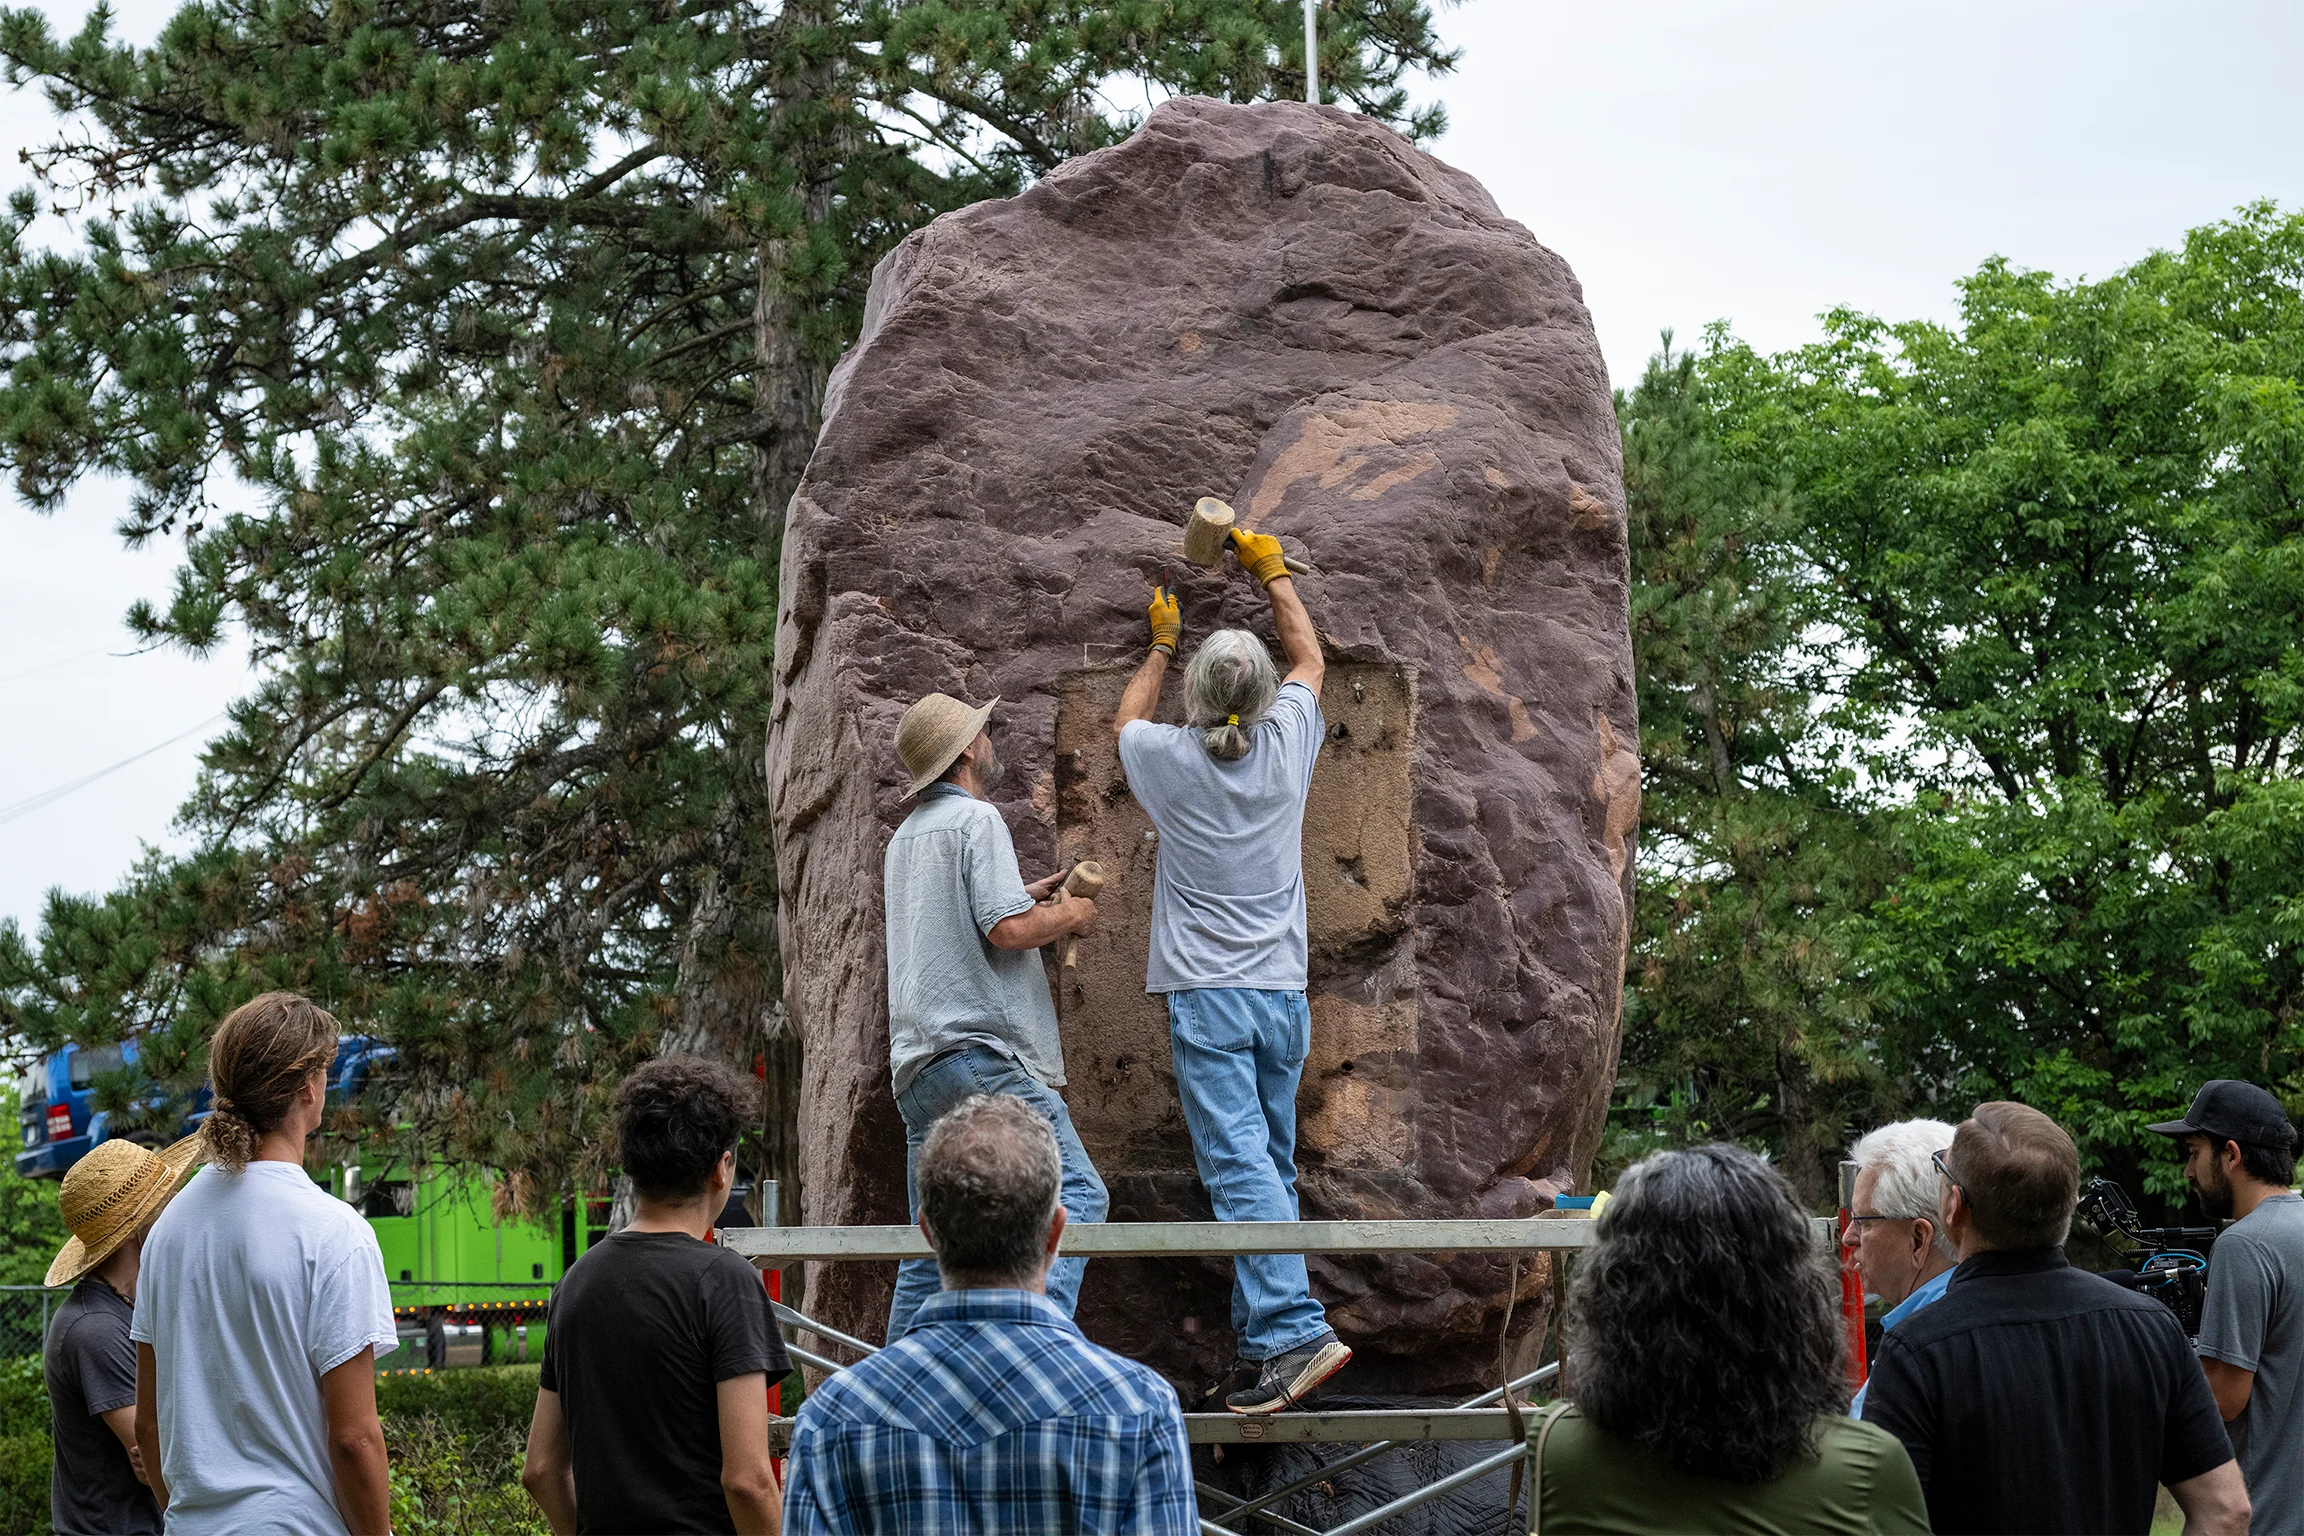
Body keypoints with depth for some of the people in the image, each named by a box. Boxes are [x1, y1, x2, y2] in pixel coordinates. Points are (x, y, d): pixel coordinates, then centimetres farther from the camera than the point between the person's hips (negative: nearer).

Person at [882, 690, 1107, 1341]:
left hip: (917, 1062, 9)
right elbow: (1009, 929, -16)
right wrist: (1069, 915, 2)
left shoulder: (906, 836, 23)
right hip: (980, 1050, -9)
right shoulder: (976, 818, -5)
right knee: (1075, 1195, -12)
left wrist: (1021, 897, 31)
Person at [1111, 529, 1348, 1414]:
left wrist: (1162, 644, 36)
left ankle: (1294, 1331, -24)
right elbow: (1310, 659, 24)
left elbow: (1126, 719, 23)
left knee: (1239, 1166, -13)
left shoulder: (1168, 759, -3)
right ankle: (1262, 1337, 11)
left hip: (1207, 997, -4)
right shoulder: (1287, 743, 3)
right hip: (1284, 993, 4)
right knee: (1271, 1167, 11)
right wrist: (1271, 571, 35)